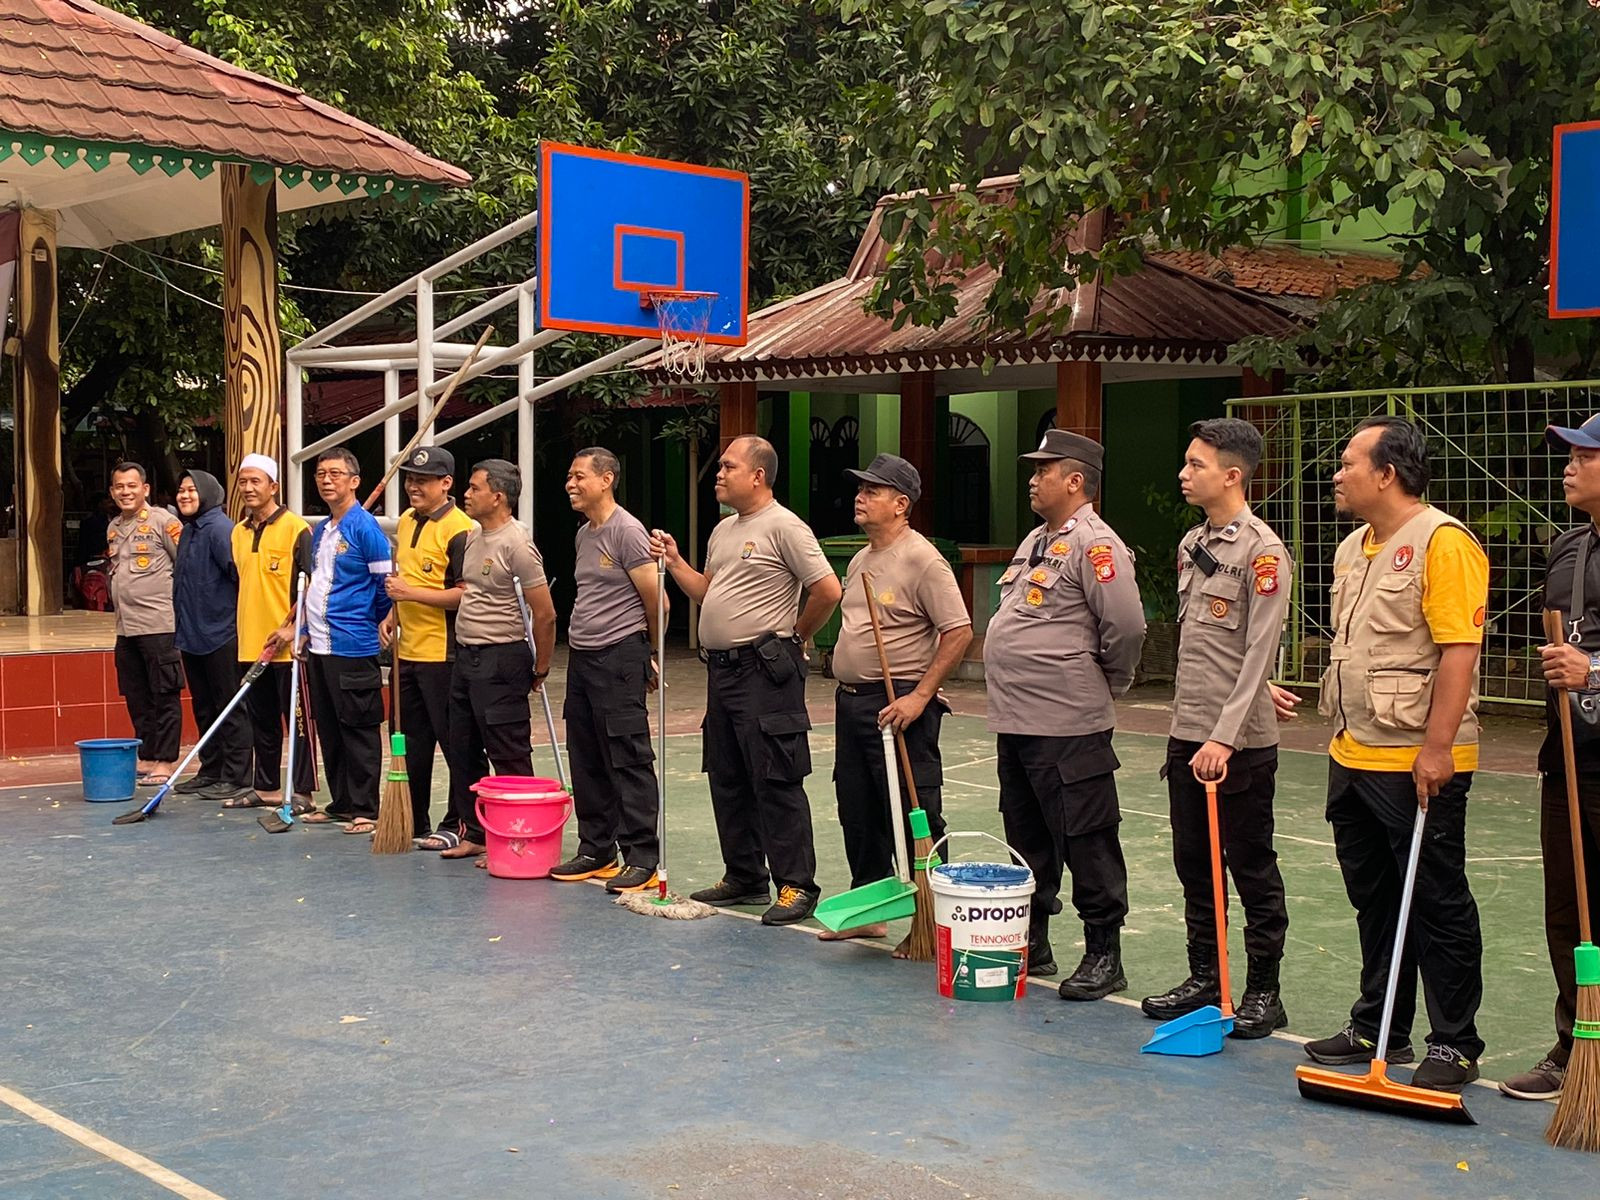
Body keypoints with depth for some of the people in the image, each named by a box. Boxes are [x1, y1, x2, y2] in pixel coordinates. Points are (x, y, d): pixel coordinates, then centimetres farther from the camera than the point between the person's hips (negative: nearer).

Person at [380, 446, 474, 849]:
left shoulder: (459, 528, -14)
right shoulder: (405, 523, 13)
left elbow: (467, 593, -20)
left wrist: (413, 593, -20)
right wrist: (392, 615, 11)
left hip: (442, 654, -9)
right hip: (407, 651, 9)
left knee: (453, 741, -2)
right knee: (413, 743, 15)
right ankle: (414, 824, 24)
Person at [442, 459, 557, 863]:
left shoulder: (515, 542, -17)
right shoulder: (473, 536, 11)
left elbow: (545, 614, -16)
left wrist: (540, 669, -9)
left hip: (500, 660, -10)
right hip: (465, 655, 10)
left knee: (509, 757, -4)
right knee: (463, 750, 15)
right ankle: (472, 833, 26)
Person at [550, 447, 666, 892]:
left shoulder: (627, 531, -12)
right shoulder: (584, 534, 16)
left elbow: (655, 601, -11)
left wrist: (650, 656, 1)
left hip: (619, 659, -9)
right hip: (581, 657, 9)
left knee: (629, 762, -7)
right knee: (587, 763, 13)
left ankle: (642, 860, -4)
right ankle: (596, 851, 22)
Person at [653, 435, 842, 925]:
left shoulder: (783, 526, -11)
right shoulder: (724, 530, 17)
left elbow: (827, 590, -16)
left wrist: (793, 636, -4)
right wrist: (674, 562, 10)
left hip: (764, 670, -10)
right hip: (722, 666, 10)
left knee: (776, 783, -7)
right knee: (727, 780, 14)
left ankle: (796, 886, -2)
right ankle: (744, 878, 24)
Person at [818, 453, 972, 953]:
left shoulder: (922, 560, -13)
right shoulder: (860, 560, 14)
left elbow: (958, 632, -18)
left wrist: (919, 697, -21)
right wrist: (847, 691, 16)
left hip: (899, 707, -9)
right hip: (850, 701, 9)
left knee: (914, 815, -6)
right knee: (857, 812, 15)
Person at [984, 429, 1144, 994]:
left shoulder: (1095, 544, -14)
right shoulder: (1036, 541, 16)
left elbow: (1126, 627, -20)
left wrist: (1107, 682, -5)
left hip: (1067, 725, -10)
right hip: (1015, 718, 10)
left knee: (1087, 842, -2)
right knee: (1027, 840, 17)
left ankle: (1103, 955, 7)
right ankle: (1031, 944, 28)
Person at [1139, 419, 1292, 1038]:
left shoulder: (1261, 551, -13)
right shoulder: (1190, 543, 11)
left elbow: (1259, 654, -17)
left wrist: (1225, 736, -21)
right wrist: (1188, 724, 15)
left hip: (1240, 742, -8)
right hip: (1187, 733, 8)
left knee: (1253, 869, 3)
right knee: (1194, 865, 14)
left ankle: (1263, 992, 13)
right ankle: (1204, 978, 26)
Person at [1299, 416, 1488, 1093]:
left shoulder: (1441, 542, -13)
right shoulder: (1353, 549, 15)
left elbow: (1458, 650, -19)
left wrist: (1436, 746, -23)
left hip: (1418, 763, -9)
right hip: (1353, 757, 9)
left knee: (1438, 904, 1)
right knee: (1374, 900, 16)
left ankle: (1454, 1045, 11)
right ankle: (1377, 1028, 27)